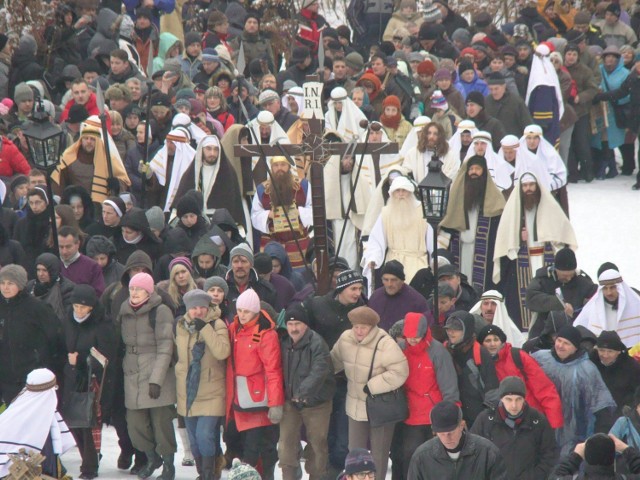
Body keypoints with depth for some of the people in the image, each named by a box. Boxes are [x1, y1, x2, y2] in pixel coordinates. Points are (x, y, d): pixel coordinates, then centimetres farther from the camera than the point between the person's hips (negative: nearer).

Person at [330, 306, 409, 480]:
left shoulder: (385, 344, -24)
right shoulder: (345, 339, -6)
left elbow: (399, 373, -28)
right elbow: (335, 360, 14)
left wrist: (371, 386, -25)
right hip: (356, 405, 5)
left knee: (379, 452, 7)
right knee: (355, 450, 14)